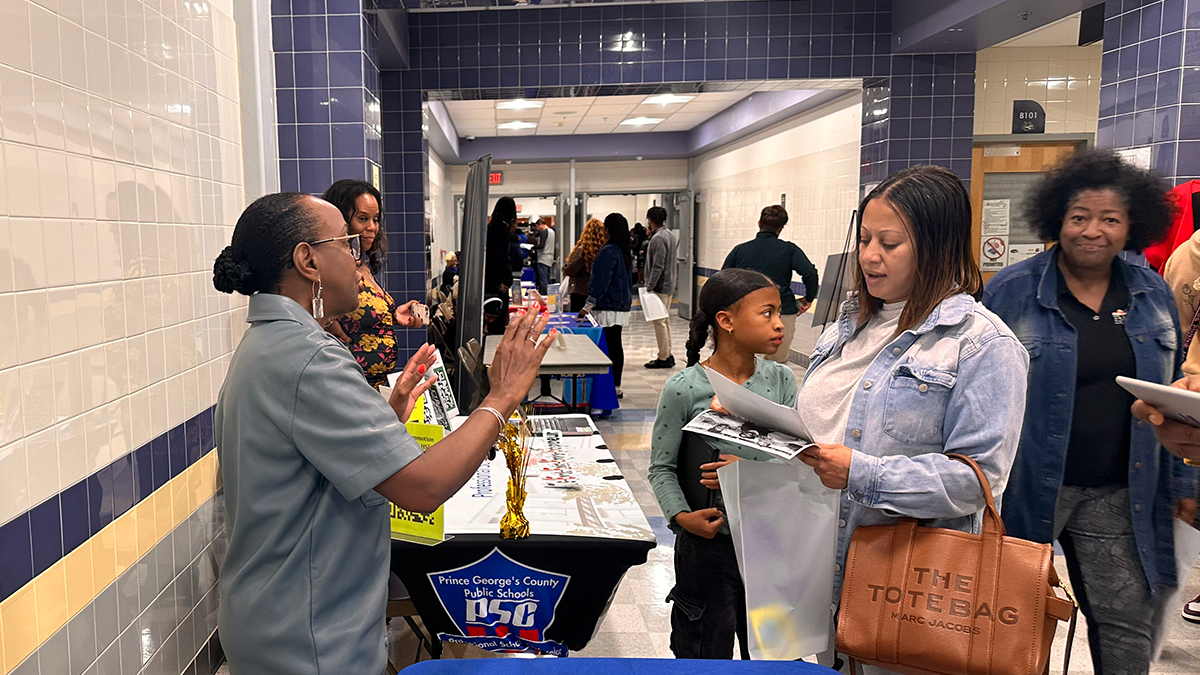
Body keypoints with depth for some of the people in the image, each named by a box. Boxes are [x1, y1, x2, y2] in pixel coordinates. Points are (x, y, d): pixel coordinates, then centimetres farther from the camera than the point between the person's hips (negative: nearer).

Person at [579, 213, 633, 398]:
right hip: (621, 307, 10)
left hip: (607, 308, -10)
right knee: (616, 346, 13)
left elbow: (601, 282, -18)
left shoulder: (608, 251, -16)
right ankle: (616, 386, 19)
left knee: (608, 347, -6)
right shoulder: (624, 251, 13)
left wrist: (588, 306, -14)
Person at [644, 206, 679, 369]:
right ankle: (668, 354, 23)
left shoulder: (658, 238, -18)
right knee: (665, 320, 16)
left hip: (659, 287, -10)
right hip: (669, 285, 10)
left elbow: (658, 266, -21)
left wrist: (650, 287, -18)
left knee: (659, 322, -4)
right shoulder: (670, 235, 10)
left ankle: (663, 358, -1)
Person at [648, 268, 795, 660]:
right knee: (705, 655, 14)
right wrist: (681, 515, -21)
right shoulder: (683, 389, -13)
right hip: (708, 543, -3)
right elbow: (661, 468, -6)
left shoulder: (782, 380, -1)